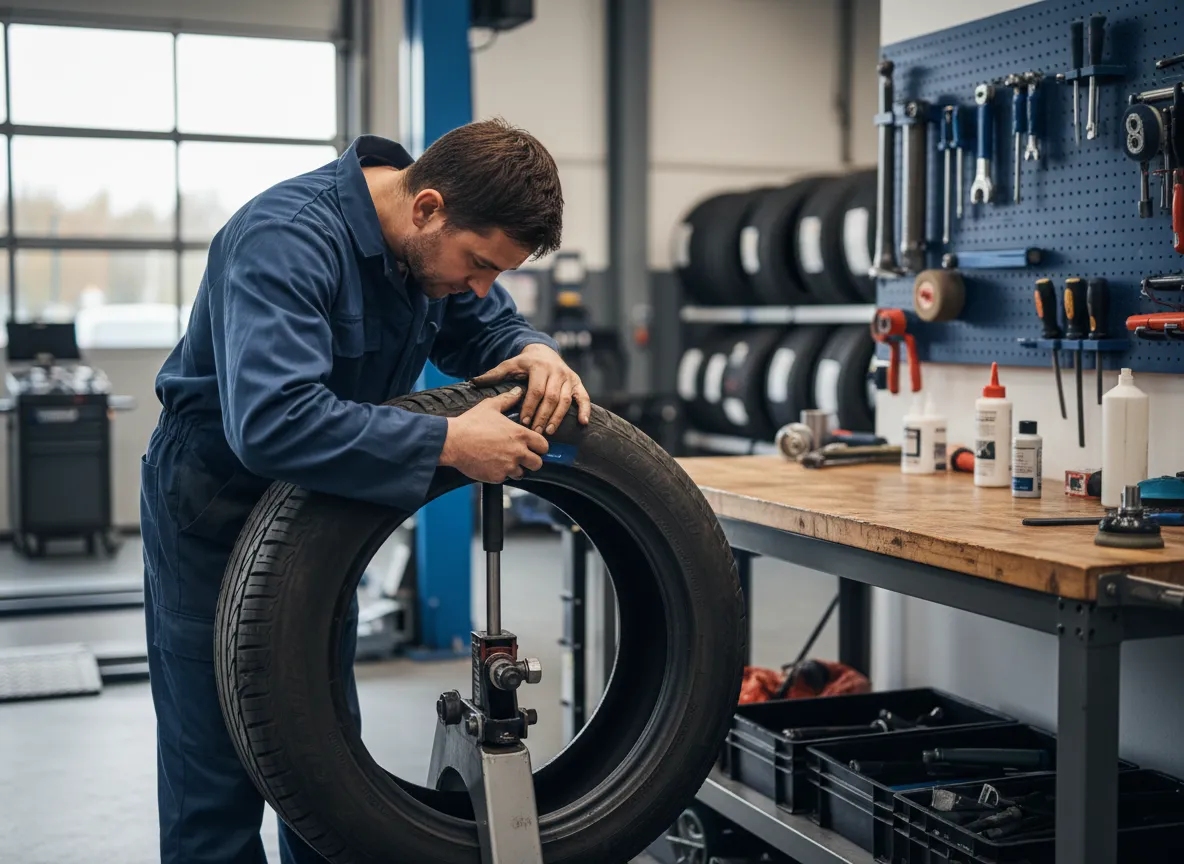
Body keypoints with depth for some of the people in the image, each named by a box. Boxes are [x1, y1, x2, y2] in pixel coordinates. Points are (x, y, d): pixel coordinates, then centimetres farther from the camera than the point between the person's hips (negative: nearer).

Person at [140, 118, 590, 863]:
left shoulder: (436, 239, -8)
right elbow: (271, 420, -44)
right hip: (213, 510, -7)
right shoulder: (287, 237, -32)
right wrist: (448, 445, -41)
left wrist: (534, 352, -17)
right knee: (218, 772, -2)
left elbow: (487, 327, 7)